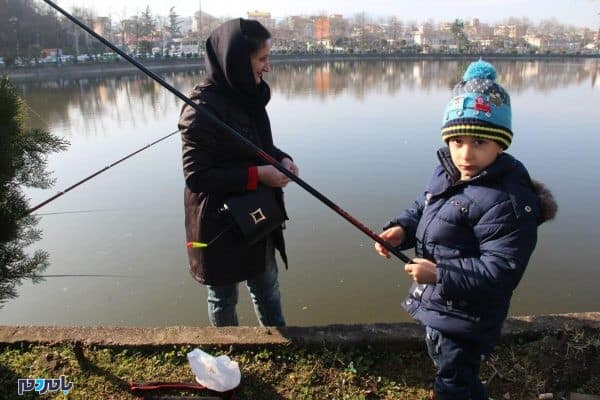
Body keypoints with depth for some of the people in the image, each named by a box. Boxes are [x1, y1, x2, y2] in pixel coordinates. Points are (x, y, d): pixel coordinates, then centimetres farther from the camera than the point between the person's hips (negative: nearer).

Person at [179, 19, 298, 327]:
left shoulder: (247, 96, 1)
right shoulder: (203, 107, -22)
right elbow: (196, 176, -23)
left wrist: (281, 159, -7)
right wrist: (256, 175, -25)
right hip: (220, 224, -7)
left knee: (267, 287, 23)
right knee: (224, 296, 16)